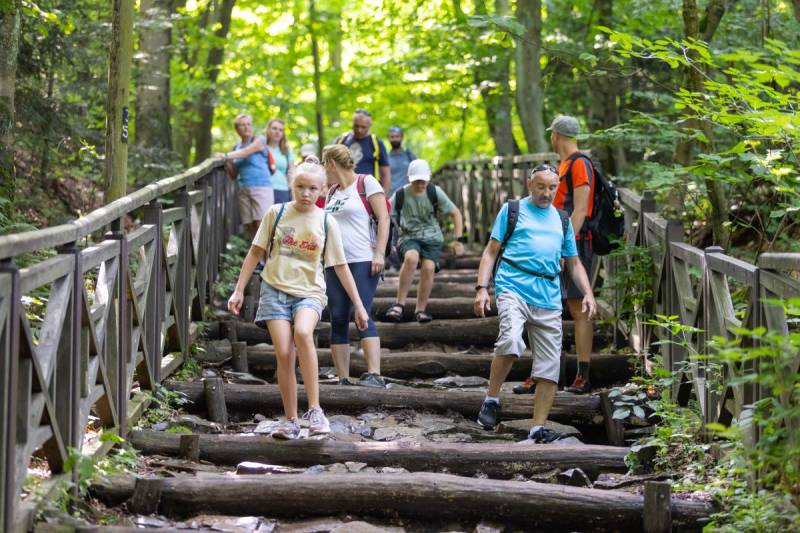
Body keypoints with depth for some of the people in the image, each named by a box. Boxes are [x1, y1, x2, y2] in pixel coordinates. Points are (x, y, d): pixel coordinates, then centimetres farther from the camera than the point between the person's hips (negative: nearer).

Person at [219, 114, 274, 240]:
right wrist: (227, 162, 0)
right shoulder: (236, 147, 18)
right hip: (244, 189, 5)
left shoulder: (259, 140, 3)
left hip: (261, 187, -5)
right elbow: (233, 175, 19)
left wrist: (226, 155, -24)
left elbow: (246, 152, -17)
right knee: (249, 227, -2)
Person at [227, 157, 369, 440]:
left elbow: (340, 266, 8)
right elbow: (256, 252, 10)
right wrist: (239, 290, 7)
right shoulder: (276, 213, 4)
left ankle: (315, 410, -27)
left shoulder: (326, 222, 3)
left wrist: (358, 305, 7)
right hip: (275, 289, 1)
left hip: (309, 292, -1)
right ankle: (290, 420, 3)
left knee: (303, 333, -31)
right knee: (284, 354, -11)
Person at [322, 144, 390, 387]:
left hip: (363, 261, -7)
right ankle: (343, 379, 2)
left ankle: (374, 375, -21)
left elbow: (383, 218, -6)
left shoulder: (366, 183, 0)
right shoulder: (332, 191, 20)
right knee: (338, 319, 0)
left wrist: (379, 253, -14)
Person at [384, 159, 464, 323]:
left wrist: (458, 240, -4)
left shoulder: (434, 192, -6)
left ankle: (421, 309, -5)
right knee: (411, 257, -34)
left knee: (428, 267, -25)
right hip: (409, 236, -1)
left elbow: (456, 213, 2)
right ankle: (399, 304, -28)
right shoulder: (400, 195, -9)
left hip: (432, 237, 1)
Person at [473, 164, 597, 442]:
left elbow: (574, 263, 26)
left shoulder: (562, 219, 22)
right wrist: (482, 288, -4)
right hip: (513, 288, -4)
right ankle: (491, 400, -11)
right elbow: (491, 252, 9)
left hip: (548, 298, 4)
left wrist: (588, 293, 9)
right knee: (510, 341, -30)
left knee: (550, 367, -2)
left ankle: (538, 428, 5)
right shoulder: (511, 210, 11)